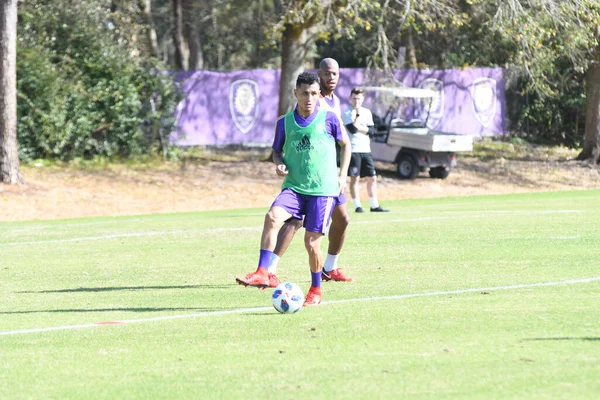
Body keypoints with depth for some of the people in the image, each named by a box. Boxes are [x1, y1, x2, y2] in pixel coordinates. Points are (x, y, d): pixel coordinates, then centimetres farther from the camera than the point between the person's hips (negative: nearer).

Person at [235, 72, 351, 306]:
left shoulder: (329, 119, -1)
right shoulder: (285, 123, 5)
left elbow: (345, 144, 13)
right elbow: (277, 151, 19)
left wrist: (343, 175, 7)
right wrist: (279, 164, -4)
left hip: (323, 189, -2)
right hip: (294, 187, 2)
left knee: (311, 242, -3)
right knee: (272, 217, -26)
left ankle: (315, 290, 19)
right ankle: (262, 273, -28)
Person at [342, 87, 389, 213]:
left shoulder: (367, 112, 12)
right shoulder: (346, 113, -3)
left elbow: (371, 131, 3)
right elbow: (352, 129, -17)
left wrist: (359, 127, -10)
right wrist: (358, 114, -12)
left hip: (366, 150, 5)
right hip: (353, 150, -5)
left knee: (372, 178, 6)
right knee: (355, 178, -5)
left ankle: (374, 206, 11)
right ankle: (357, 206, -2)